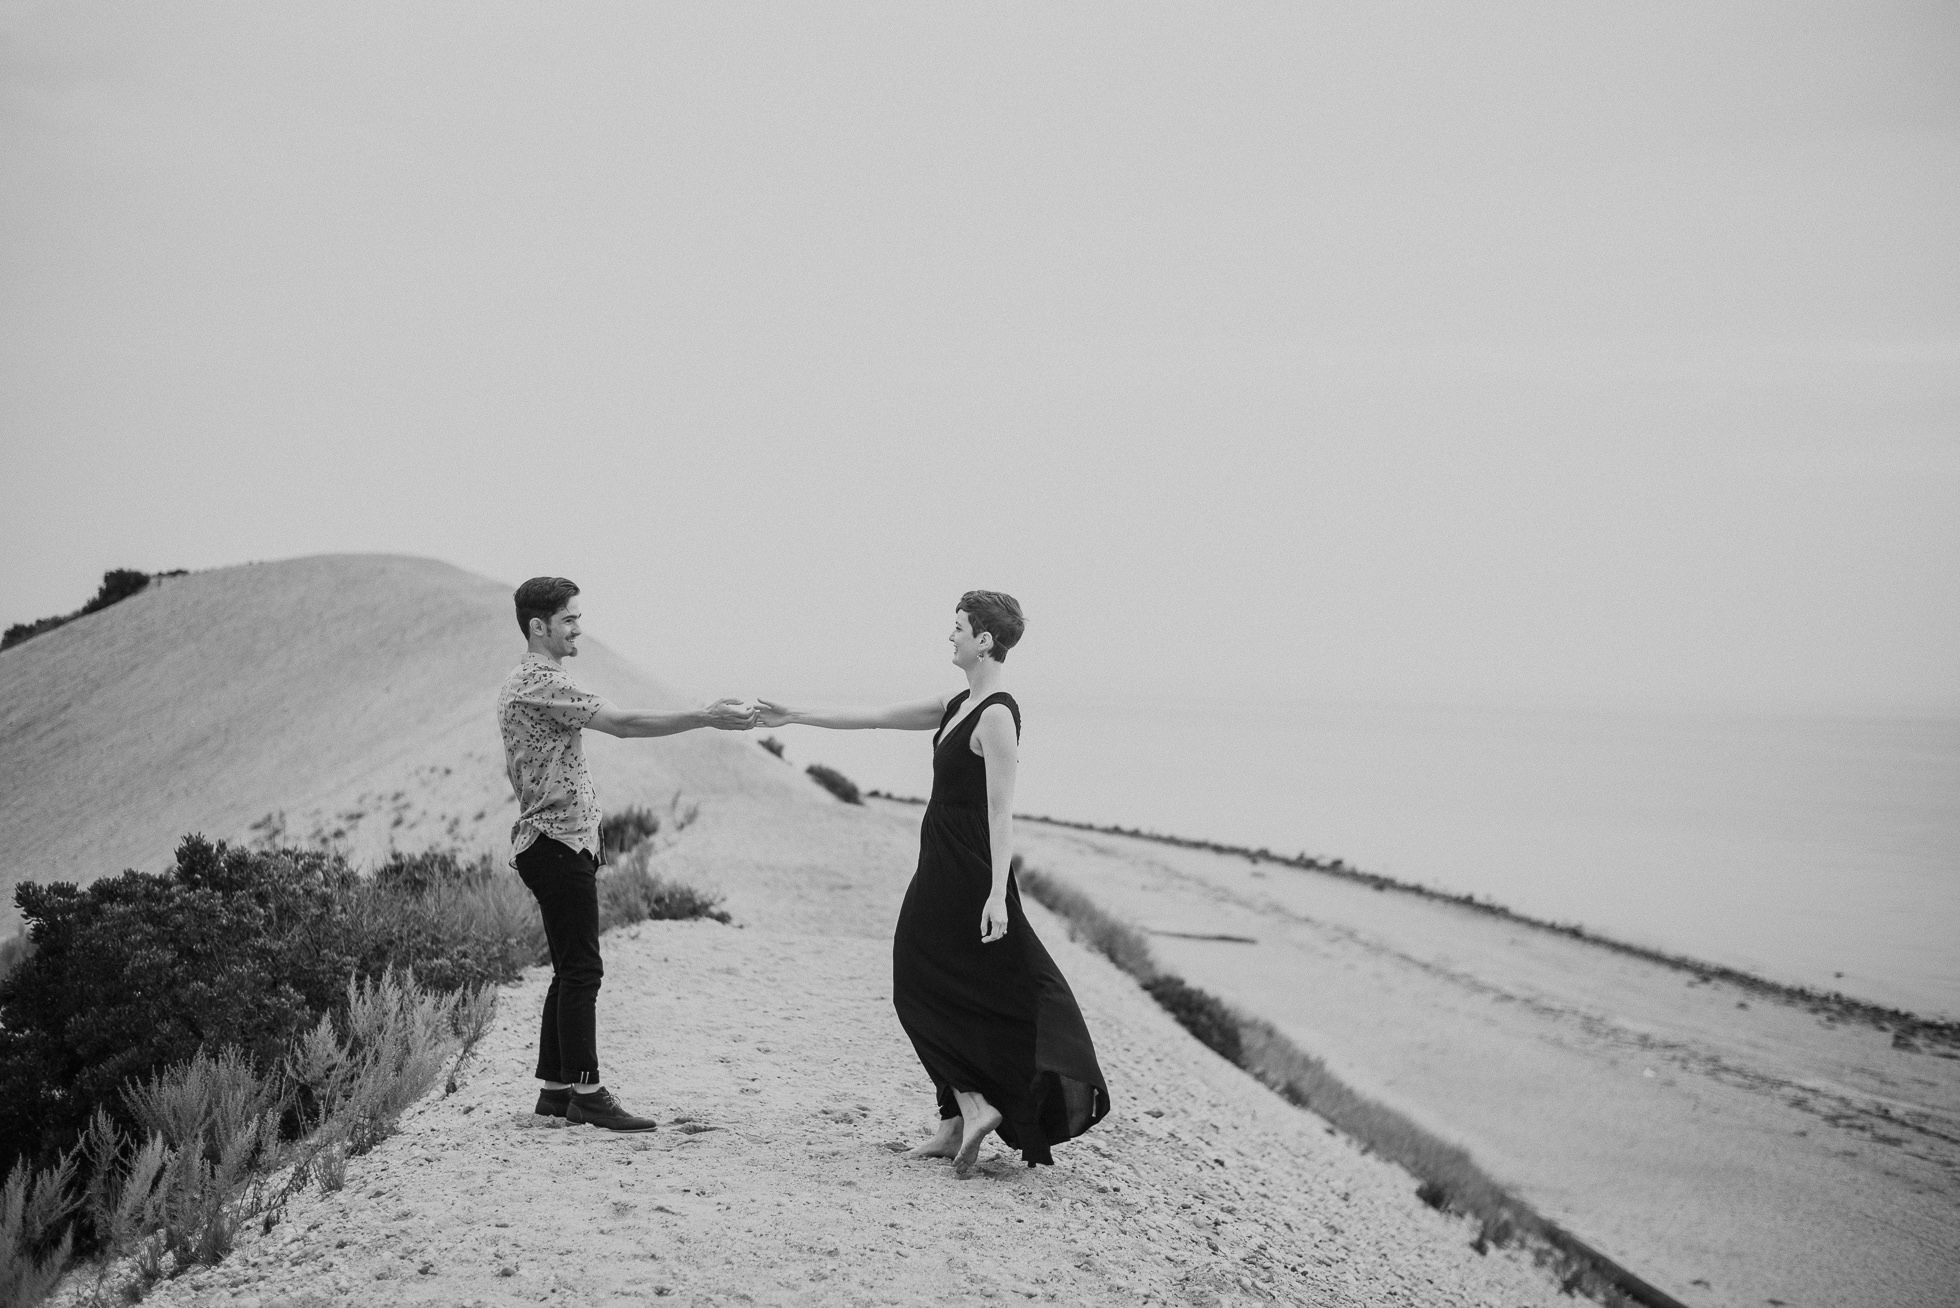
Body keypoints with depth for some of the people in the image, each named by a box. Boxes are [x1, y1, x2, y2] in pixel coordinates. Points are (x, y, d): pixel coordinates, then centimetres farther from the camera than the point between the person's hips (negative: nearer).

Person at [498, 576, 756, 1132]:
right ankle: (587, 1092, -6)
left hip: (552, 842, 11)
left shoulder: (518, 684, 19)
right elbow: (622, 723, -23)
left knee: (571, 970, 12)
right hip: (559, 842, -11)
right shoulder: (541, 682, -15)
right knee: (581, 970, -9)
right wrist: (705, 718, -22)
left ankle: (555, 1087, 15)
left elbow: (514, 769, 26)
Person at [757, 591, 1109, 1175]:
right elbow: (875, 716, 18)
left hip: (968, 874, -9)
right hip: (942, 867, 9)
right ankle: (957, 1121, 15)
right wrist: (796, 716, 19)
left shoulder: (997, 715, -16)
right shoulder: (958, 706, 12)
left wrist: (998, 893, -25)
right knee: (926, 988, 11)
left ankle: (972, 1105, -2)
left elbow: (1000, 809, -21)